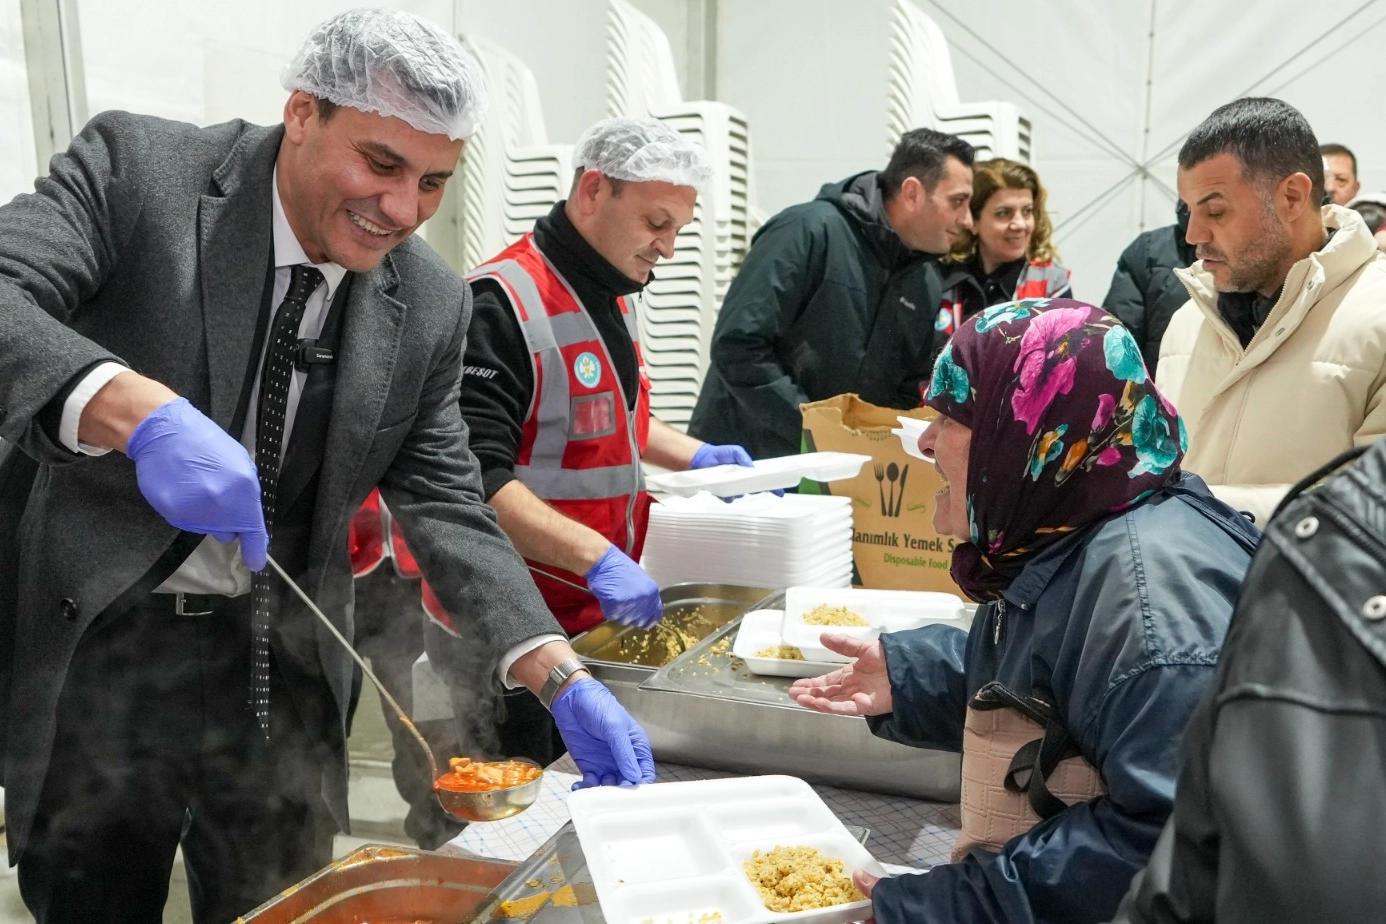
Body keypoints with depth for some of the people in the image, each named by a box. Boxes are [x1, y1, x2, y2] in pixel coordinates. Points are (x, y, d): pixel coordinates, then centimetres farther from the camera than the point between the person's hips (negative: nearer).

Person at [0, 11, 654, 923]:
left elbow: (444, 501, -1)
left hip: (285, 669, 3)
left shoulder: (432, 303, -2)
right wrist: (141, 413, -42)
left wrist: (563, 678, -12)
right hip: (98, 644, -2)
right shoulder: (136, 165, -11)